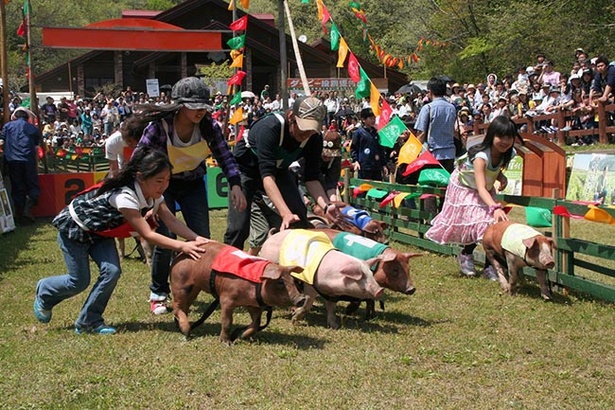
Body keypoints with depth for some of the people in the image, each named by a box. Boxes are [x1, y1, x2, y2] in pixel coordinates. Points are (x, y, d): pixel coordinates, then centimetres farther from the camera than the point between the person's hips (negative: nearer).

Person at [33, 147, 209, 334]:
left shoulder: (154, 195, -15)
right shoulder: (125, 196, -39)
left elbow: (171, 221, -21)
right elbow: (147, 234, -39)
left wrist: (197, 238, -35)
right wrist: (182, 246, -45)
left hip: (99, 231, 7)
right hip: (73, 229, -7)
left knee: (112, 271, -11)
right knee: (79, 281, -3)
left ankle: (89, 320, 5)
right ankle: (44, 293, 29)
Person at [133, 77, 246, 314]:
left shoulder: (208, 125, -17)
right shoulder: (160, 125, -26)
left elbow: (224, 156, -11)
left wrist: (235, 184, -24)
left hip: (193, 183, 4)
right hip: (162, 185, -3)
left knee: (202, 240, -1)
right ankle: (158, 294, 10)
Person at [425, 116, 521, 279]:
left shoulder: (508, 153, -18)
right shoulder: (481, 156, -38)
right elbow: (481, 188, -46)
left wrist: (502, 177, -19)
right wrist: (495, 207, -61)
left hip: (486, 192, 5)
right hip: (465, 189, -5)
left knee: (492, 224, -8)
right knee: (477, 224, -6)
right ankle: (466, 255, 21)